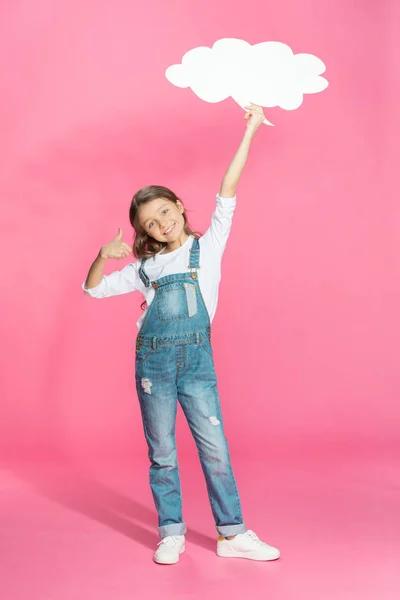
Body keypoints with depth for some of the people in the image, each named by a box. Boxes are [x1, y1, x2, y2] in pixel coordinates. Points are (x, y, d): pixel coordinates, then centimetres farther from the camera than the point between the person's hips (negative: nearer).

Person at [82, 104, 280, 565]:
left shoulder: (208, 246, 8)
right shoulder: (144, 267, 13)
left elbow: (227, 192, 2)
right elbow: (93, 289, 17)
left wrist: (249, 130, -2)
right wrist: (104, 255, -2)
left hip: (197, 359, -2)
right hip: (153, 360, 2)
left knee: (214, 447, -1)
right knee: (162, 453, 7)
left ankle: (232, 534, 10)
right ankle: (171, 534, 19)